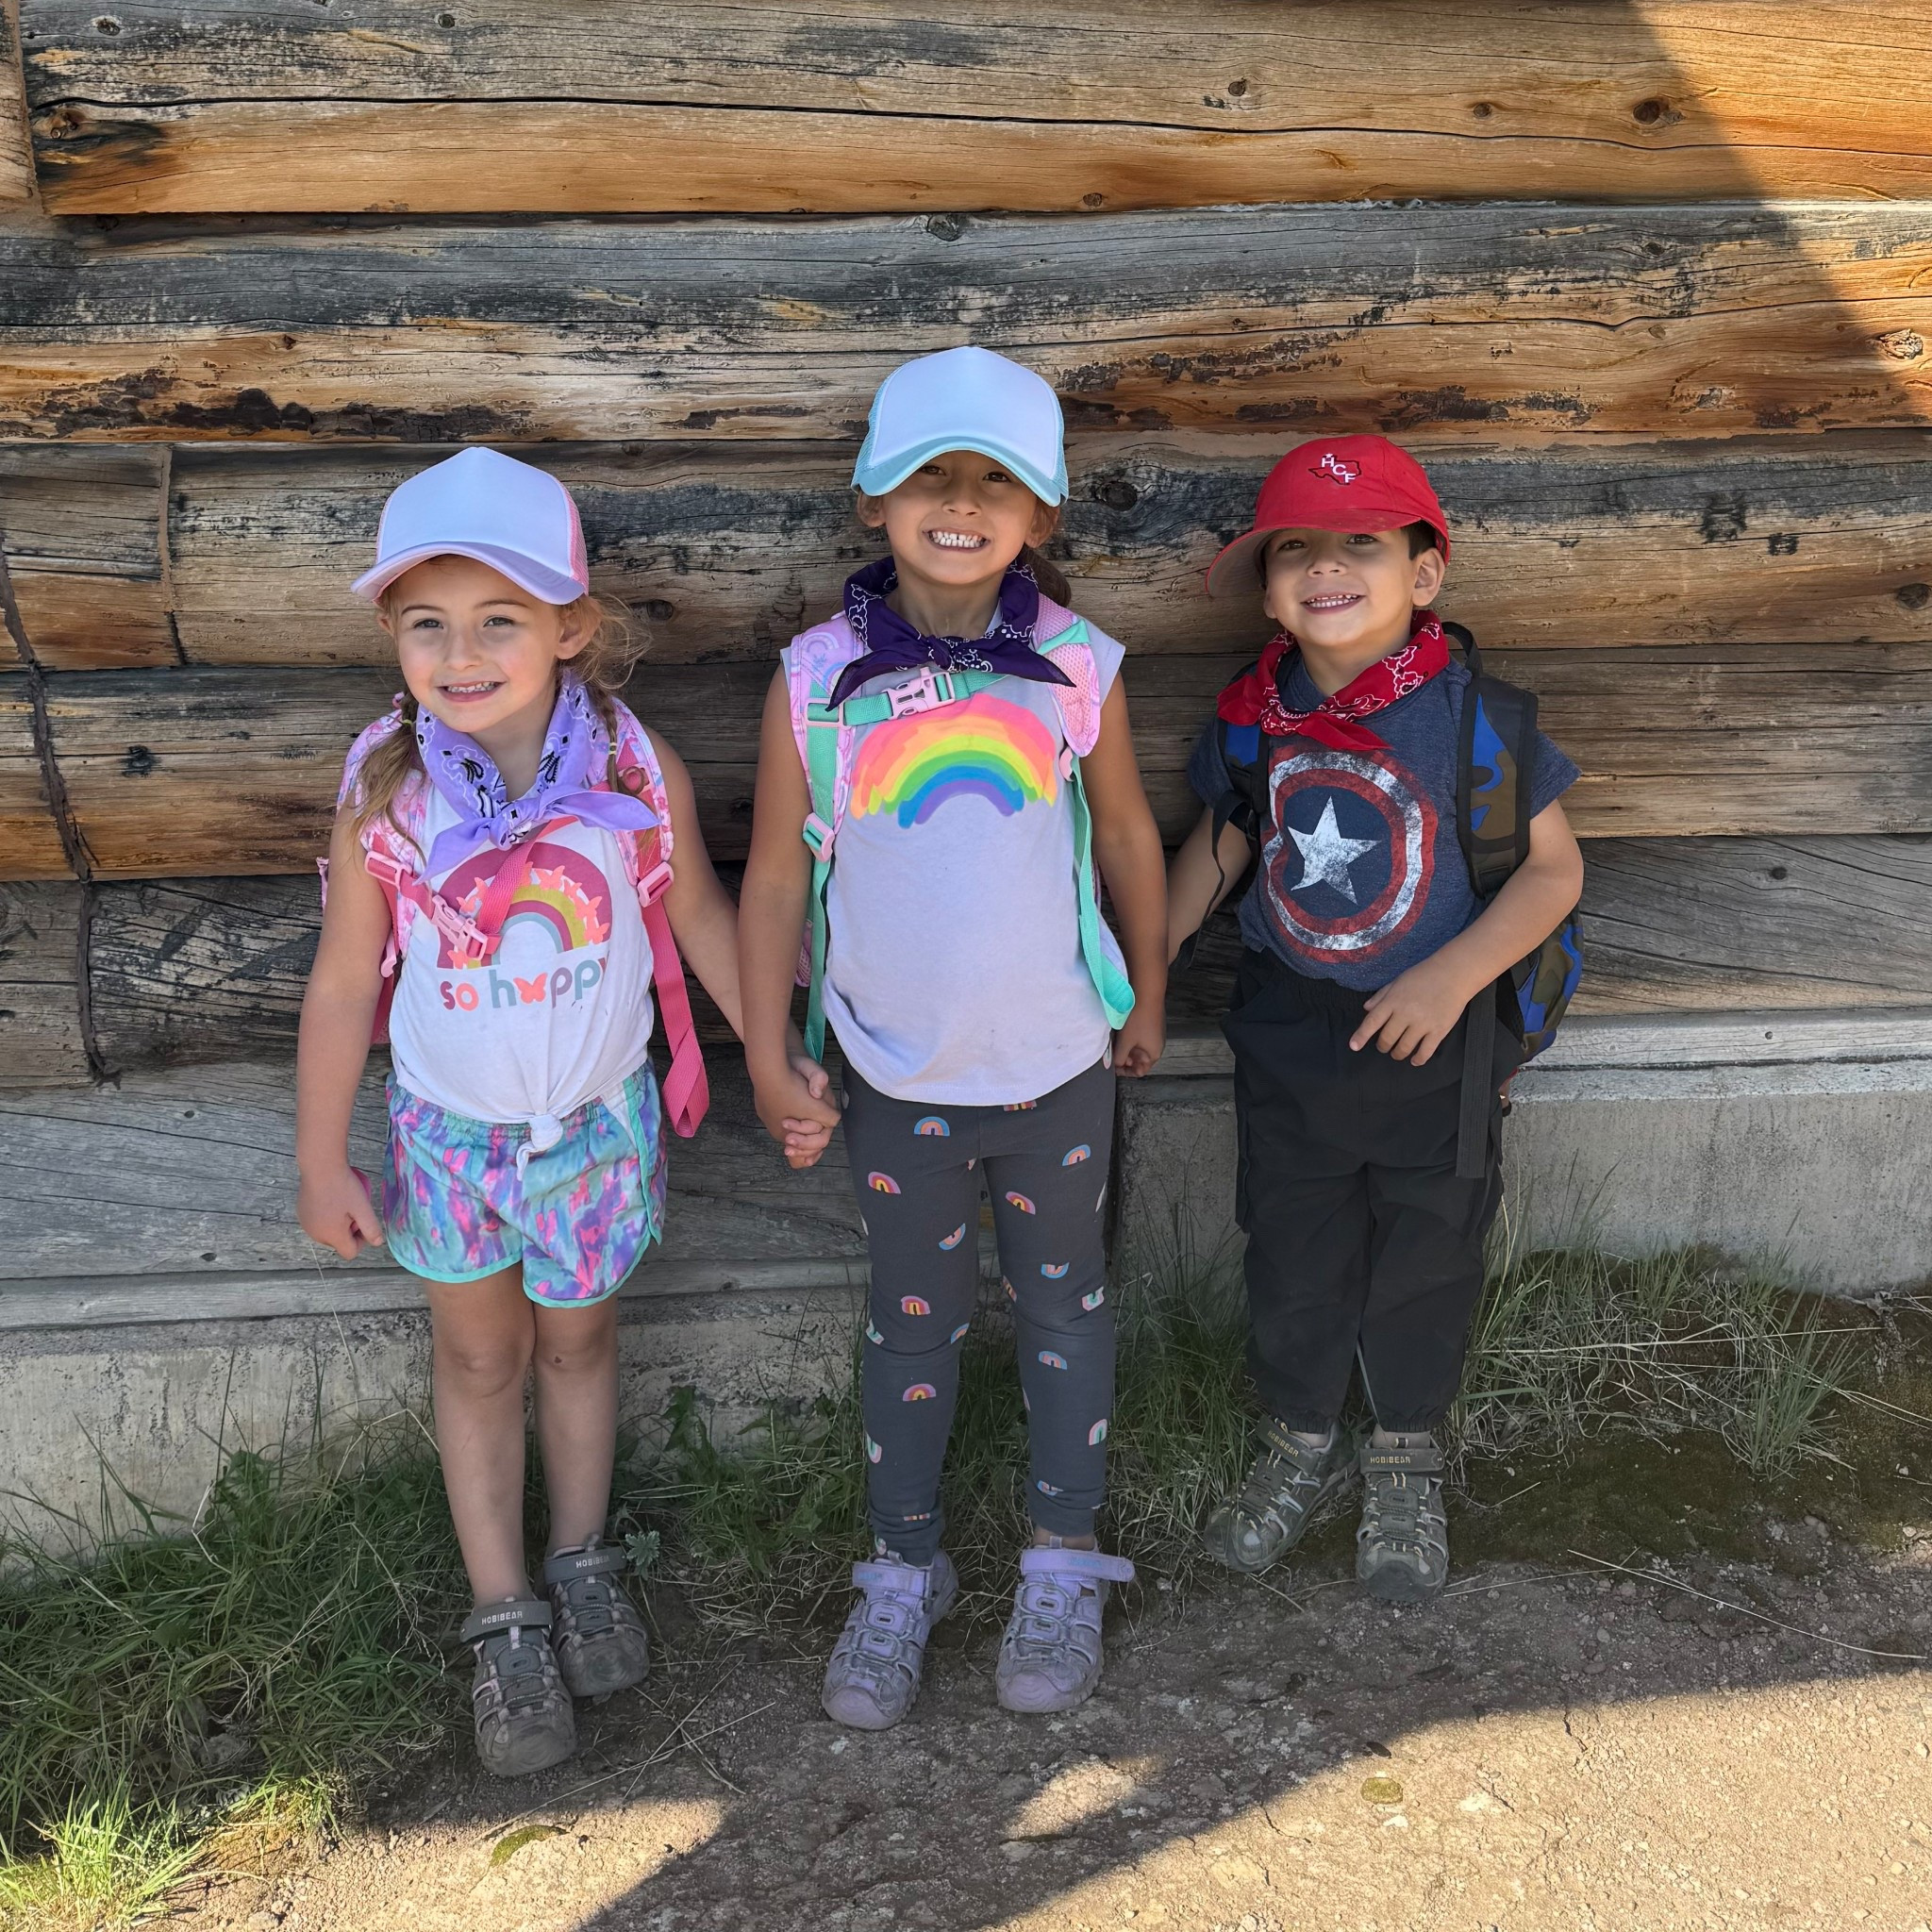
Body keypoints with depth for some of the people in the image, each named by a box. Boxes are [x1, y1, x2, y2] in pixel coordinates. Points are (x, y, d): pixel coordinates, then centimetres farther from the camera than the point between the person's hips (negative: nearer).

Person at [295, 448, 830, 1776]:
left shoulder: (638, 772, -19)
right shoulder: (386, 792, -19)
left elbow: (698, 915, -3)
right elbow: (346, 981, -9)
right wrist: (323, 1161, -3)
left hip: (596, 1120, 0)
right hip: (450, 1128, 0)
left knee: (578, 1336, 20)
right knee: (480, 1358, 15)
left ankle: (584, 1560, 42)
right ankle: (507, 1620, 30)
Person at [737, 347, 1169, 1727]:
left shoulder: (1078, 665, -9)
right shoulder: (818, 679, -11)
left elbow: (1127, 836, 4)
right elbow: (776, 875, -4)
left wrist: (1147, 998, 13)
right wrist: (768, 1059, -3)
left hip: (1058, 1067, 1)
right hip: (898, 1076, 0)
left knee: (1065, 1304, 17)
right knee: (914, 1322, 16)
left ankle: (1065, 1565, 36)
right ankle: (903, 1574, 35)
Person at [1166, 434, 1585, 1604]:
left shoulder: (1470, 713, -16)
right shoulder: (1253, 716, -5)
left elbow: (1555, 867, -12)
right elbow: (1220, 845, 10)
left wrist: (1450, 978, -24)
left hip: (1436, 1046, -2)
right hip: (1289, 1036, 3)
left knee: (1424, 1266, 14)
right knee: (1291, 1258, 15)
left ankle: (1407, 1464, 37)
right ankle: (1305, 1446, 39)